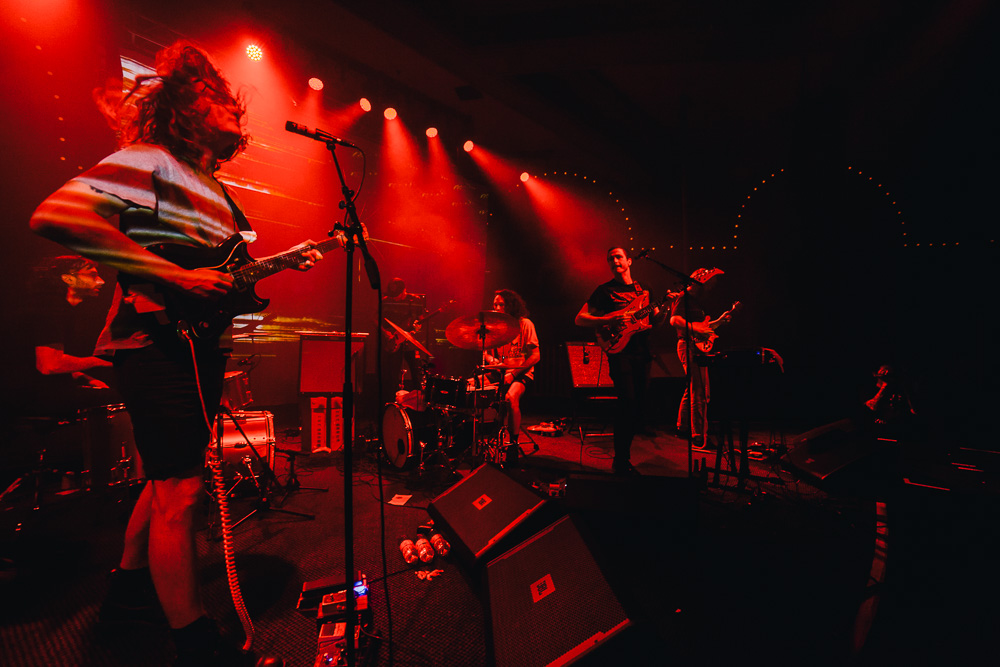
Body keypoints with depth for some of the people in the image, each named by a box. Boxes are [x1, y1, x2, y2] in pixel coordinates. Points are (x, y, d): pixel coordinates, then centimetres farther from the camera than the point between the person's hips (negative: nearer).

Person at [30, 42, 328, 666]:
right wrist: (177, 278, -27)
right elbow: (54, 216, -23)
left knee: (170, 477, 20)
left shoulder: (213, 187, 20)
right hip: (158, 342, -10)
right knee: (181, 492, -4)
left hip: (201, 345, 10)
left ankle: (129, 587, 42)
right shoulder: (147, 162, -8)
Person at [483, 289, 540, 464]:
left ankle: (513, 445, -19)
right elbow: (485, 352, 17)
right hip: (499, 372, 5)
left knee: (511, 397, -35)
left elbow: (535, 356, -8)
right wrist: (492, 360, -8)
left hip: (521, 372, -4)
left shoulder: (525, 324, -3)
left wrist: (513, 373, -17)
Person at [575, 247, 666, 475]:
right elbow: (580, 319, -3)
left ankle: (621, 459, 19)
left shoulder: (643, 290, 20)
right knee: (628, 400, -18)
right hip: (620, 351, -5)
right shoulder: (605, 290, 4)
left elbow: (656, 319, 19)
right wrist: (610, 321, -17)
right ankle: (622, 462, -6)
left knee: (640, 405, 3)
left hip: (643, 353, 5)